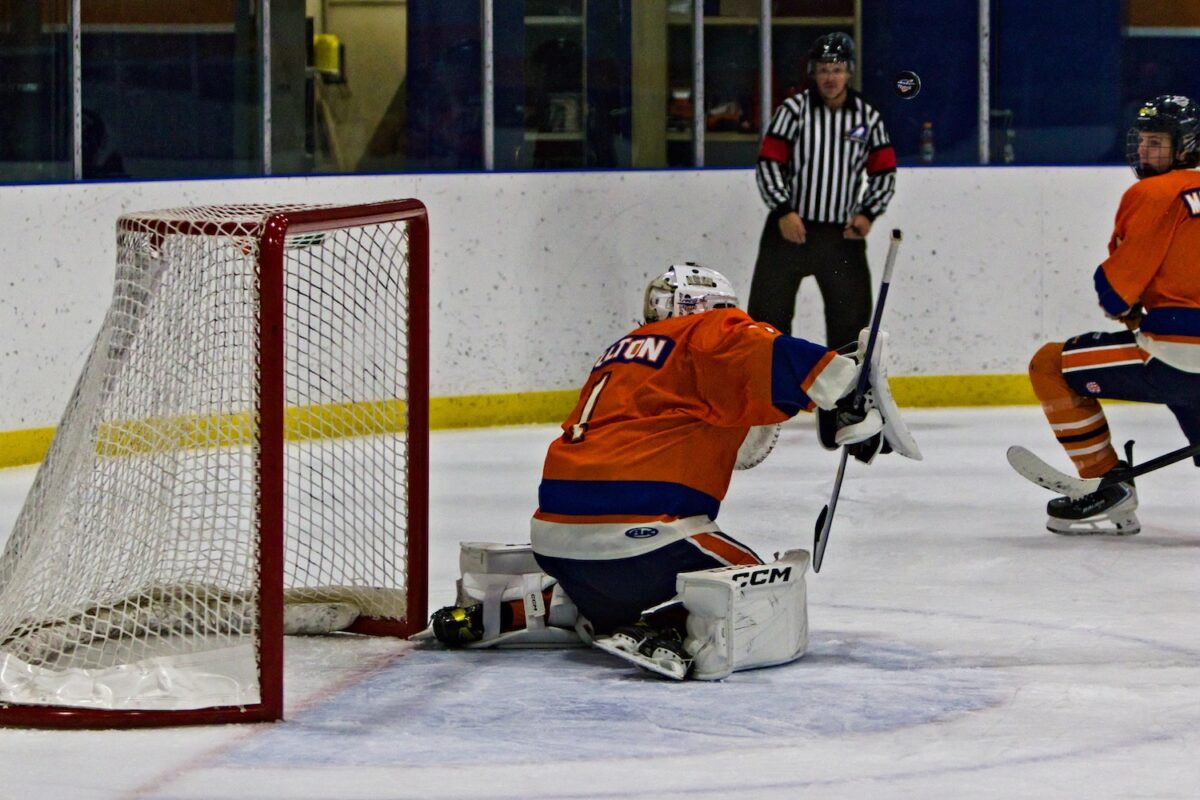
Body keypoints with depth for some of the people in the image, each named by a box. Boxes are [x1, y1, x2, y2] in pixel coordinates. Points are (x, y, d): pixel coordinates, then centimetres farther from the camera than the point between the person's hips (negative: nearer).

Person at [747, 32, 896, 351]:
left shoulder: (868, 117, 4)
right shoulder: (793, 110, -4)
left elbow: (884, 173, 9)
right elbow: (769, 163, -6)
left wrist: (867, 214, -5)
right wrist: (784, 211, -15)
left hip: (843, 235, 2)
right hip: (790, 228, -2)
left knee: (853, 315, 6)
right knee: (769, 311, -2)